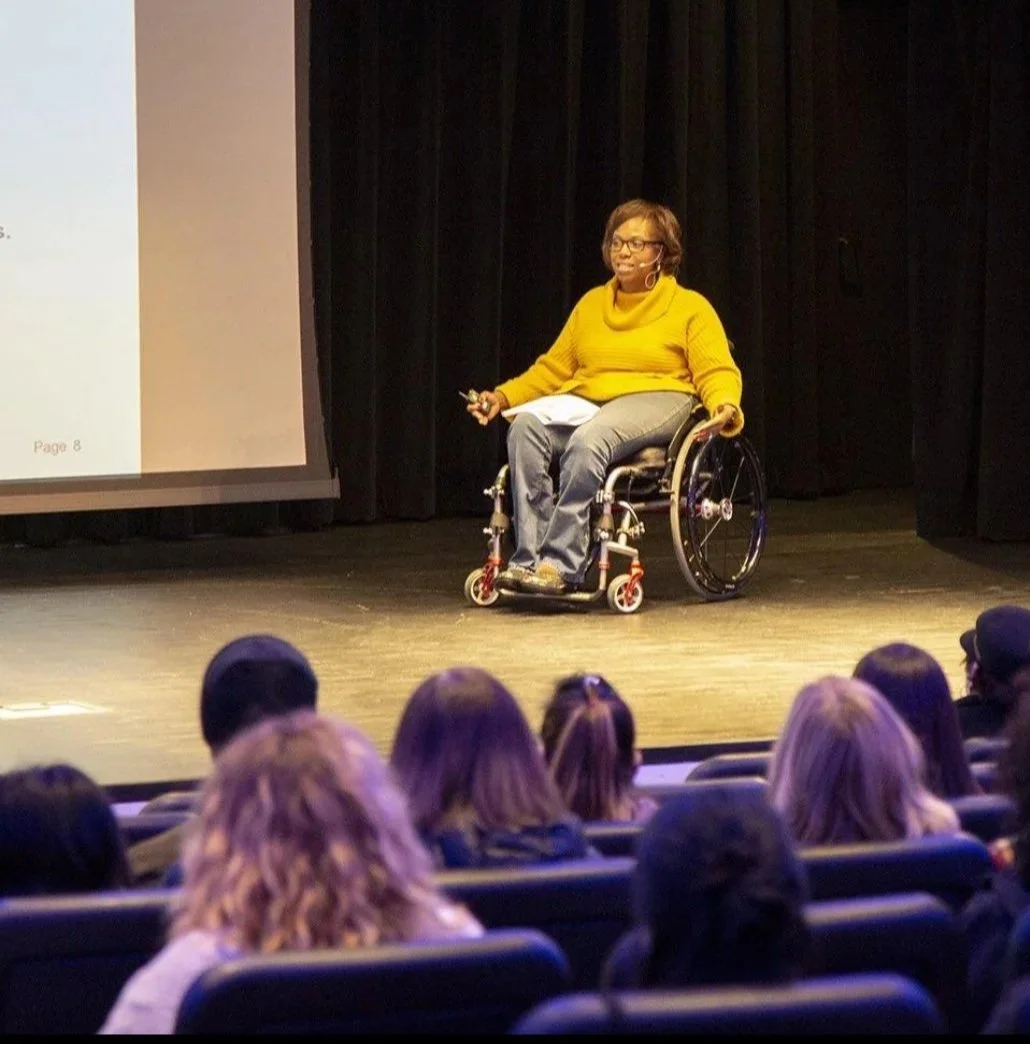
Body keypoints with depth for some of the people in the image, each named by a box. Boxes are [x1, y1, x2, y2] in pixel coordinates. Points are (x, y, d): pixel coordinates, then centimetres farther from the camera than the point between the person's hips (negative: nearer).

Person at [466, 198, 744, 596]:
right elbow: (552, 369, 24)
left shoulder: (690, 307, 10)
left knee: (590, 438, -38)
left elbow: (717, 372, 1)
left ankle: (561, 565, -42)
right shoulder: (591, 303, 24)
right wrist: (503, 396, 9)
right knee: (525, 425, -29)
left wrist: (725, 406, -21)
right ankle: (529, 560, -36)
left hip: (654, 399, -5)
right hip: (584, 399, 5)